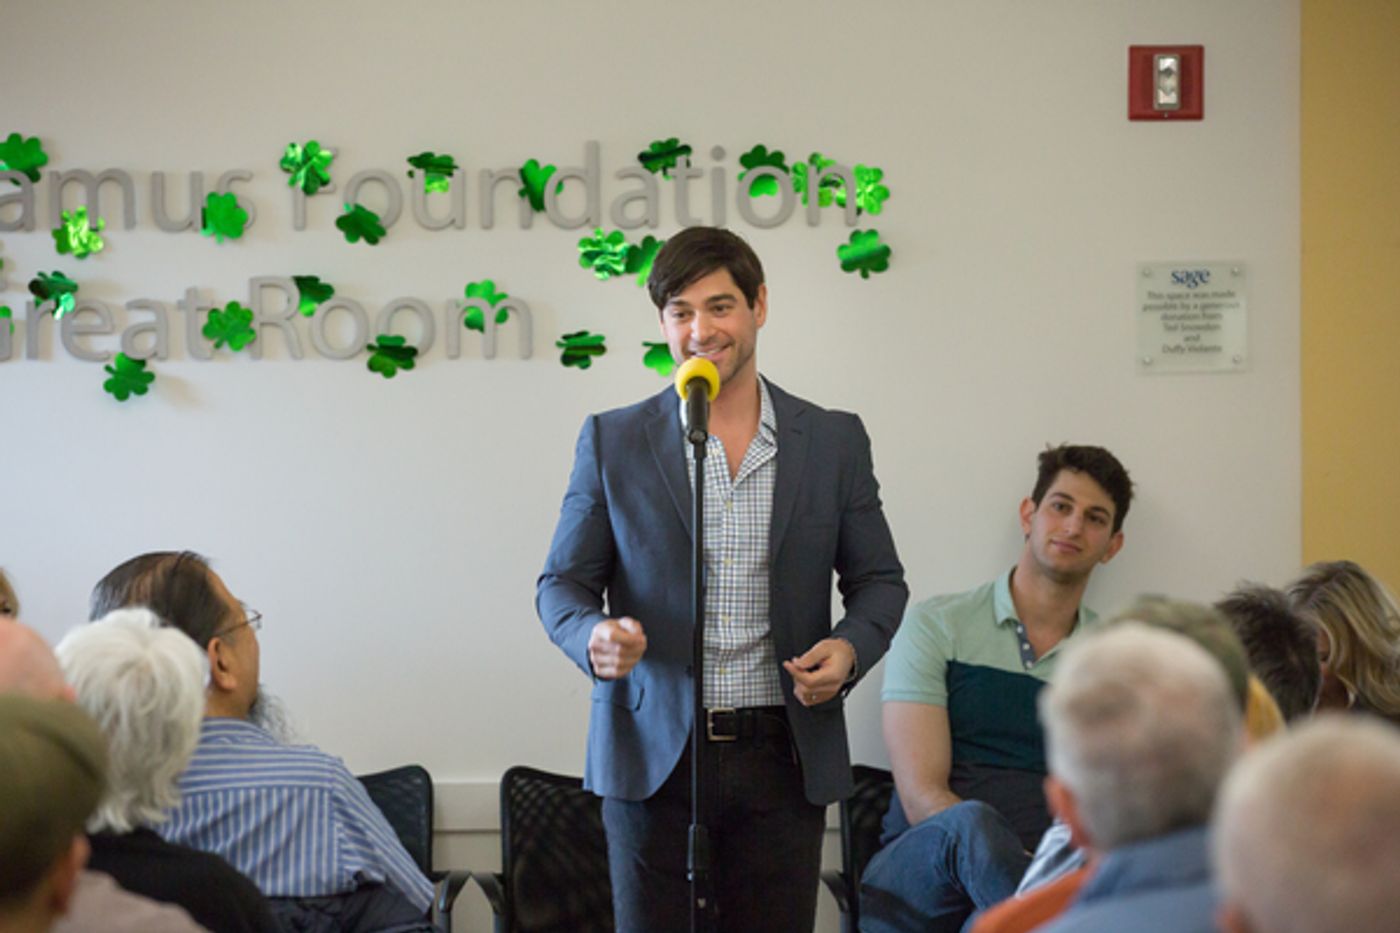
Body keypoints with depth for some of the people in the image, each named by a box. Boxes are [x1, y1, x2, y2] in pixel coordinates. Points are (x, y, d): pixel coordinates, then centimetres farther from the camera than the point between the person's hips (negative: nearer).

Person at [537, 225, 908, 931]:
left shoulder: (834, 441, 7)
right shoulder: (613, 442, 4)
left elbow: (879, 580, 12)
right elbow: (564, 583, 6)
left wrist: (850, 647, -10)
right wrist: (595, 635, -17)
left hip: (782, 757, 1)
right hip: (653, 756, -1)